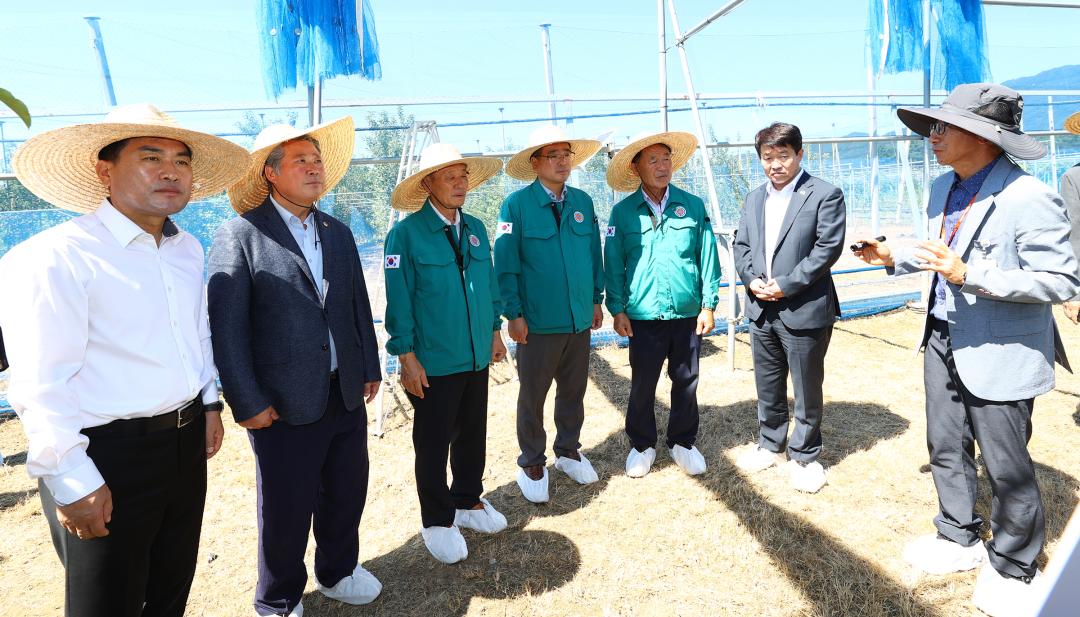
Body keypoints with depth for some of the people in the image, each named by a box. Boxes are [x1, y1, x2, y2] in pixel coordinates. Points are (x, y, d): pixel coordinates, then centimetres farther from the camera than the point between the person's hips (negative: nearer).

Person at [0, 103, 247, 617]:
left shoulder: (187, 249, 6)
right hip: (107, 457, -6)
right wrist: (72, 482, -18)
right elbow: (41, 387, -20)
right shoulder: (57, 257, -18)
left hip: (186, 443, 7)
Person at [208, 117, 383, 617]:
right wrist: (247, 403, -13)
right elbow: (227, 327, -13)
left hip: (346, 394, 6)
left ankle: (337, 571, 44)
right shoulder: (240, 236, -10)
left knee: (347, 492, 19)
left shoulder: (338, 233, 9)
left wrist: (370, 369, 11)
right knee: (286, 509, 10)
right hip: (284, 403, -5)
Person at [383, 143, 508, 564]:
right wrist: (407, 356, -13)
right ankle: (437, 521, 28)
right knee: (433, 445, 10)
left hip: (477, 358, 6)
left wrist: (495, 330, 14)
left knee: (472, 435, 19)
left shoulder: (475, 228, 6)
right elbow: (398, 300, -13)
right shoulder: (406, 234, -12)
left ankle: (467, 501, 40)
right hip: (432, 364, -6)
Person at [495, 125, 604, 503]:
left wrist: (597, 300, 12)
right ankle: (532, 464, 27)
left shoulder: (582, 202, 5)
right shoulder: (517, 205, -9)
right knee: (532, 396, 9)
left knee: (574, 390, 17)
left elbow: (594, 255, 11)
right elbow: (505, 264, -9)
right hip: (538, 323, -4)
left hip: (580, 319, 4)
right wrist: (513, 313, -10)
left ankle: (568, 450, 37)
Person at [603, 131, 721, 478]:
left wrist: (709, 303, 1)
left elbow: (707, 256, 3)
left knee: (686, 382, 13)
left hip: (687, 313, 2)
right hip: (643, 316, -1)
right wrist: (617, 309, -4)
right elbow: (614, 264, 0)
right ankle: (642, 445, 29)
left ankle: (683, 442, 33)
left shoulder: (692, 206, 1)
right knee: (642, 385, 9)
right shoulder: (623, 212, -1)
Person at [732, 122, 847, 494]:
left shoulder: (825, 195, -7)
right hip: (761, 310, 6)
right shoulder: (755, 198, 13)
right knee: (768, 387, 17)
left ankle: (805, 455, 25)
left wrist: (786, 285, -18)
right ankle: (771, 445, 34)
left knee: (807, 390, 8)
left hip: (804, 310, -5)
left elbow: (828, 248, -14)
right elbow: (741, 245, 12)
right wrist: (750, 279, -7)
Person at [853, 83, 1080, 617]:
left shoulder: (1028, 198, -22)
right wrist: (895, 257, 5)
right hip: (945, 342, 8)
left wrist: (969, 275, -30)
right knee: (946, 449, 20)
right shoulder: (942, 188, 4)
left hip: (1000, 354, -8)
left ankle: (1013, 568, 32)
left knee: (1006, 467, 9)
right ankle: (958, 539, 41)